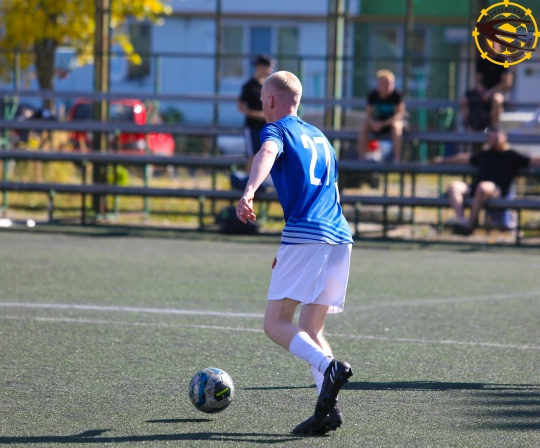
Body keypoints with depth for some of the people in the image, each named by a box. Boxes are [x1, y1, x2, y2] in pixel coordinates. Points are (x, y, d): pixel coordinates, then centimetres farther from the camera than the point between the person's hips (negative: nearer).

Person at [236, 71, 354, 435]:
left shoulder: (277, 130, 5)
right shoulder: (320, 137, 28)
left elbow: (267, 154, -19)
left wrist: (249, 193, -39)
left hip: (304, 237, -7)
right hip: (341, 239, 7)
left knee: (276, 324, -5)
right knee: (311, 329, 11)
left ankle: (330, 366, -29)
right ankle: (328, 408, -6)